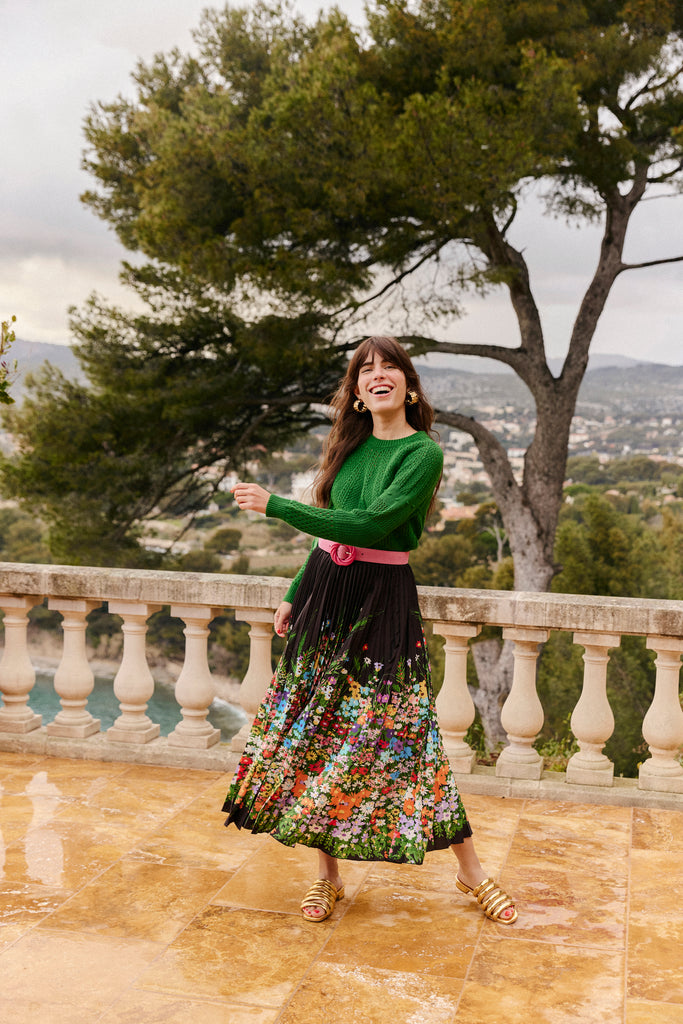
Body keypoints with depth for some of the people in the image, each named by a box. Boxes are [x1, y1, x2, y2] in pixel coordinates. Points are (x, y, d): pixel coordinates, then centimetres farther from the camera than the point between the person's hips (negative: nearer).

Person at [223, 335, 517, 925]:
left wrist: (275, 506, -17)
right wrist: (293, 597, 18)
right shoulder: (351, 445, 9)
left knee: (401, 734, -3)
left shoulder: (423, 453, -11)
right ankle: (329, 875, 21)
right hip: (325, 595, 6)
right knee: (317, 732, 7)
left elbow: (368, 525, -22)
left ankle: (470, 871, 15)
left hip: (383, 604, -6)